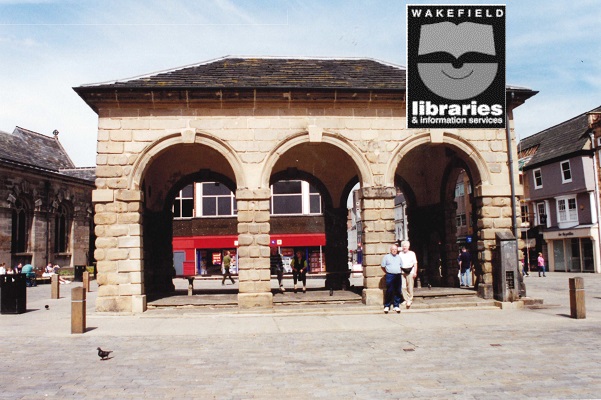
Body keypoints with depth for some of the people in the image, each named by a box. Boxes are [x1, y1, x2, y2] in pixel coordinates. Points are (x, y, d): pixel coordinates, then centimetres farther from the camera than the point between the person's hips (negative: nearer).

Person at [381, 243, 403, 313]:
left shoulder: (399, 257, 14)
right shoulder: (386, 257, 2)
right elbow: (383, 266, 5)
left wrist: (398, 272, 12)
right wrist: (388, 272, 7)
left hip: (398, 276, 4)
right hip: (390, 276, -4)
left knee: (398, 291, 5)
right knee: (389, 291, -4)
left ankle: (396, 306, 14)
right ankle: (386, 306, 4)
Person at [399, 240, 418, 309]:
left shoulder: (412, 253, 5)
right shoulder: (400, 254, 10)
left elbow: (415, 263, 4)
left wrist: (415, 272, -3)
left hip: (410, 271, -2)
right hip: (402, 271, 2)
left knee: (410, 287, -2)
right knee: (403, 287, 1)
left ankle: (410, 300, 8)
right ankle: (406, 299, 11)